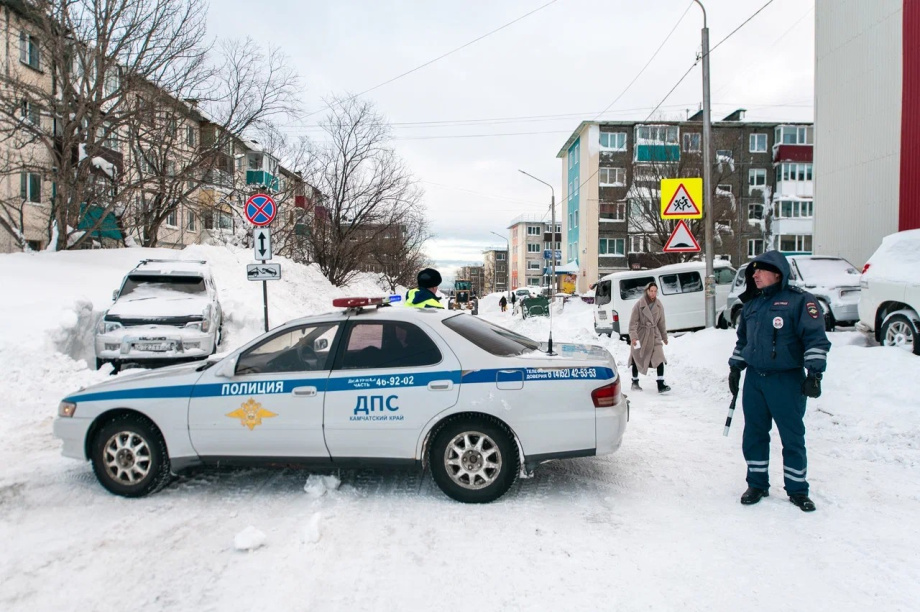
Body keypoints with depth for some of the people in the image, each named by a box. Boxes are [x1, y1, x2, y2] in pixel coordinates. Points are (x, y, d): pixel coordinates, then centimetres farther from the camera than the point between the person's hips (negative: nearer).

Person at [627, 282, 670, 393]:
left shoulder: (659, 305, 0)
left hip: (654, 336, 3)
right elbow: (633, 322, -13)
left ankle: (661, 384, -11)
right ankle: (635, 382, 28)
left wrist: (664, 337, 16)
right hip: (641, 335, -3)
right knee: (637, 359, 11)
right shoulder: (639, 305, -13)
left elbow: (661, 322, 10)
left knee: (659, 358, -13)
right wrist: (633, 337, -23)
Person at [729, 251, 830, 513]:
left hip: (786, 381, -5)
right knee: (754, 435, 10)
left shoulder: (799, 300, -7)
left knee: (793, 437, 4)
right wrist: (735, 368, 18)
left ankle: (797, 490, 18)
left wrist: (814, 373, -18)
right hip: (754, 380, 6)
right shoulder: (751, 304, 12)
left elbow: (816, 338, -13)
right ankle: (757, 484, 23)